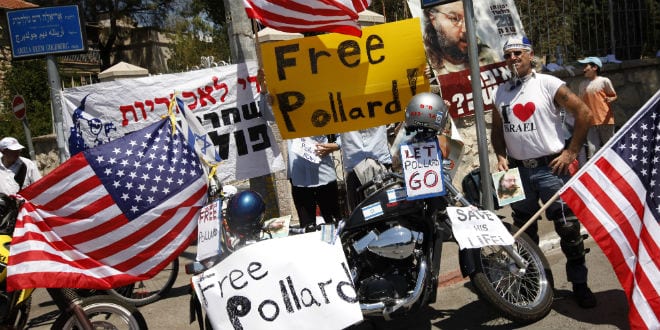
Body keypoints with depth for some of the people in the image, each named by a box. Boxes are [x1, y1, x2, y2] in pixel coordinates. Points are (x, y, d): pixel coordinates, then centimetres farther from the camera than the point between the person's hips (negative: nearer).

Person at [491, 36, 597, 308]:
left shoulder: (548, 84, -5)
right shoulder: (501, 92, 10)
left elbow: (584, 113, -6)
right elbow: (497, 130, 18)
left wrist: (571, 152, -8)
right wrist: (500, 156, 2)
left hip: (550, 167, -4)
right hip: (518, 170, 5)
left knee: (568, 227, -2)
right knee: (524, 230, 14)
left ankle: (580, 283, 15)